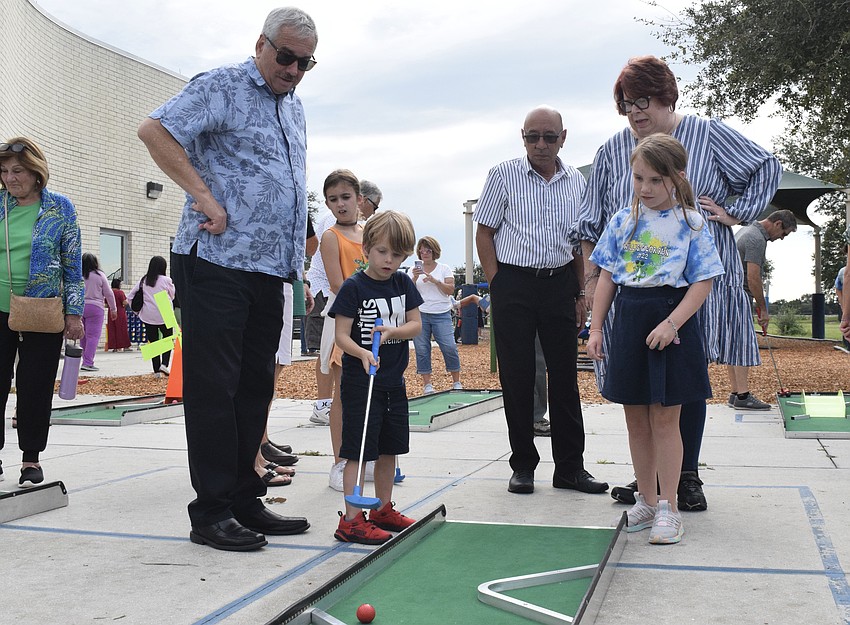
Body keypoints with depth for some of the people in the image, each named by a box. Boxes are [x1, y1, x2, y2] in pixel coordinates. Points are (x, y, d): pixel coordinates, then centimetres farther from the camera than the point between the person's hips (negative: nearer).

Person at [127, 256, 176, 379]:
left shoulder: (143, 280, 3)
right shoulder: (166, 280, -7)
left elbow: (130, 296, 4)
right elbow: (173, 296, 7)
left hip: (147, 316, 3)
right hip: (164, 316, -3)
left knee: (153, 342, 9)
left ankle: (156, 370, 8)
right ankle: (164, 364, -6)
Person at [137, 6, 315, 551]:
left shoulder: (295, 108, 21)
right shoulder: (222, 87, -3)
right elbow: (154, 130, -15)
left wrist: (297, 261, 20)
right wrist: (204, 195, -18)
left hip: (270, 269, 8)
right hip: (218, 262, -8)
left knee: (255, 386, 10)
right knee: (213, 385, -5)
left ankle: (245, 501, 20)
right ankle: (213, 512, 3)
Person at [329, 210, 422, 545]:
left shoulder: (403, 283, 7)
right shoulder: (353, 287, -10)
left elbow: (415, 325, 5)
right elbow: (342, 335, -12)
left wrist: (390, 332, -14)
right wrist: (361, 353, -30)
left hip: (393, 381, 6)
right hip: (360, 382, -6)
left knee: (389, 449, 15)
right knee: (358, 450, -5)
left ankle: (384, 509, 29)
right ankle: (351, 520, 0)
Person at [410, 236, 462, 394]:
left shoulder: (444, 269, 7)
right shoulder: (414, 270, 10)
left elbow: (450, 290, -3)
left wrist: (435, 281, -15)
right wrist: (415, 278, -12)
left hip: (442, 315, -1)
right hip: (419, 314, 2)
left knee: (450, 347, -7)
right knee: (421, 350, 0)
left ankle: (456, 382, 6)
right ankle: (427, 384, 8)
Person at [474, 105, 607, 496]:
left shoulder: (576, 182, 10)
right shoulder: (504, 175, 0)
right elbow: (484, 233, 1)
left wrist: (581, 292, 8)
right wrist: (498, 288, -6)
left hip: (560, 284, 3)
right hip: (514, 283, -3)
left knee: (565, 375, 4)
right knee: (517, 376, 0)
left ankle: (570, 467, 13)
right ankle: (523, 464, 12)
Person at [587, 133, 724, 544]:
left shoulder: (690, 223, -3)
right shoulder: (623, 221, 7)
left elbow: (703, 282, -7)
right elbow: (607, 277, 9)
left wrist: (672, 323, -18)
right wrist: (596, 328, 4)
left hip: (670, 317, -4)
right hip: (629, 318, 4)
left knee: (664, 418, -1)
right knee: (636, 418, 10)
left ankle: (668, 507, 11)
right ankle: (646, 500, 24)